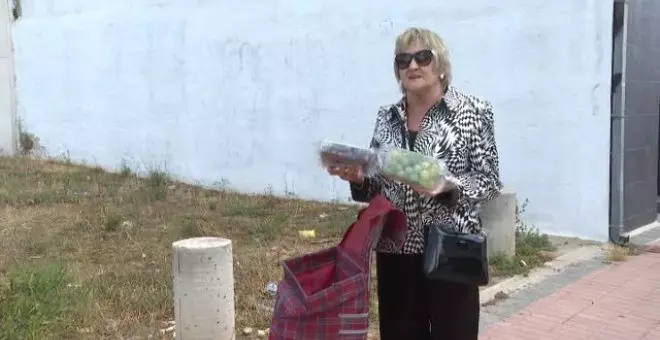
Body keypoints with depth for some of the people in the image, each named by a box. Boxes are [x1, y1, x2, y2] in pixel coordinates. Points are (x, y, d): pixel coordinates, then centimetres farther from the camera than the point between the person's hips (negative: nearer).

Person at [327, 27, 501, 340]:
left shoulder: (472, 111, -4)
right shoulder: (387, 117, 8)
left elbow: (490, 181, -6)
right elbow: (376, 185, 13)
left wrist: (448, 185, -23)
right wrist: (357, 177, -8)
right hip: (395, 250, 4)